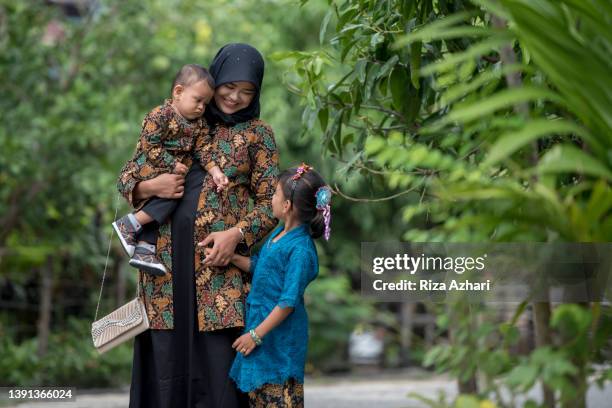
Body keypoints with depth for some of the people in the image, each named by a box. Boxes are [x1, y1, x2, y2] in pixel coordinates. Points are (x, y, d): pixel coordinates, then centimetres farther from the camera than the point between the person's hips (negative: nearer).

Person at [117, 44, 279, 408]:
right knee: (168, 356, -1)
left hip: (221, 258, -2)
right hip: (169, 256, 2)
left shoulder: (257, 134, 8)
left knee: (220, 355, -9)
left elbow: (271, 202, 4)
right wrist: (149, 188, -8)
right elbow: (127, 177, 15)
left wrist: (236, 234, -13)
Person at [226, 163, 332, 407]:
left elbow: (288, 303, -23)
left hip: (279, 336, -9)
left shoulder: (300, 249, -24)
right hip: (260, 322, 9)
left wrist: (256, 334, -19)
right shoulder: (280, 233, 4)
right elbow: (259, 265, 19)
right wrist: (231, 257, 4)